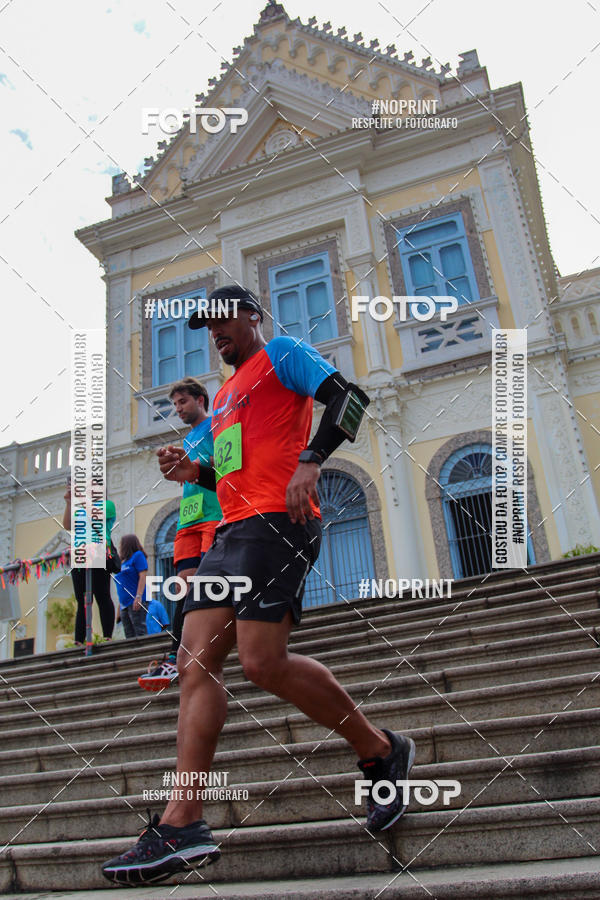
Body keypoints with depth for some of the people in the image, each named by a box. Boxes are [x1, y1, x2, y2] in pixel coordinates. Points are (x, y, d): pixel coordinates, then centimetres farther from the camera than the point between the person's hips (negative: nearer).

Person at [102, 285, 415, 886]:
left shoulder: (281, 354, 8)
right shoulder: (226, 395, 32)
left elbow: (349, 397, -7)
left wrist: (309, 462, -21)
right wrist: (195, 473, 15)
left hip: (275, 521, -9)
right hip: (230, 531, 9)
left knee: (263, 662, -17)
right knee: (195, 662, -3)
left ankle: (381, 753, 3)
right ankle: (182, 824, -2)